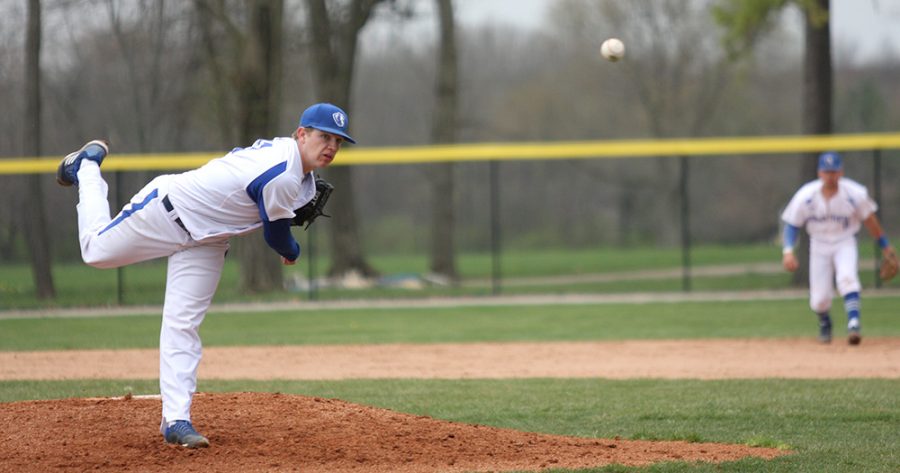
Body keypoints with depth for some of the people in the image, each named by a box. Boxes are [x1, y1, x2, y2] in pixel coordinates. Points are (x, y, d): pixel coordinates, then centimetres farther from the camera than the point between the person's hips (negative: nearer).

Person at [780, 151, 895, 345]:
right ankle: (824, 324, 34)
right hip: (819, 246, 1)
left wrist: (885, 247, 5)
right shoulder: (806, 196, -16)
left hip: (845, 243, -1)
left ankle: (854, 324, -37)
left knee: (847, 278, -32)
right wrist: (788, 251, -20)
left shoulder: (855, 194, -16)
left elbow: (869, 220, -2)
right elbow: (792, 225, -6)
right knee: (819, 300, -1)